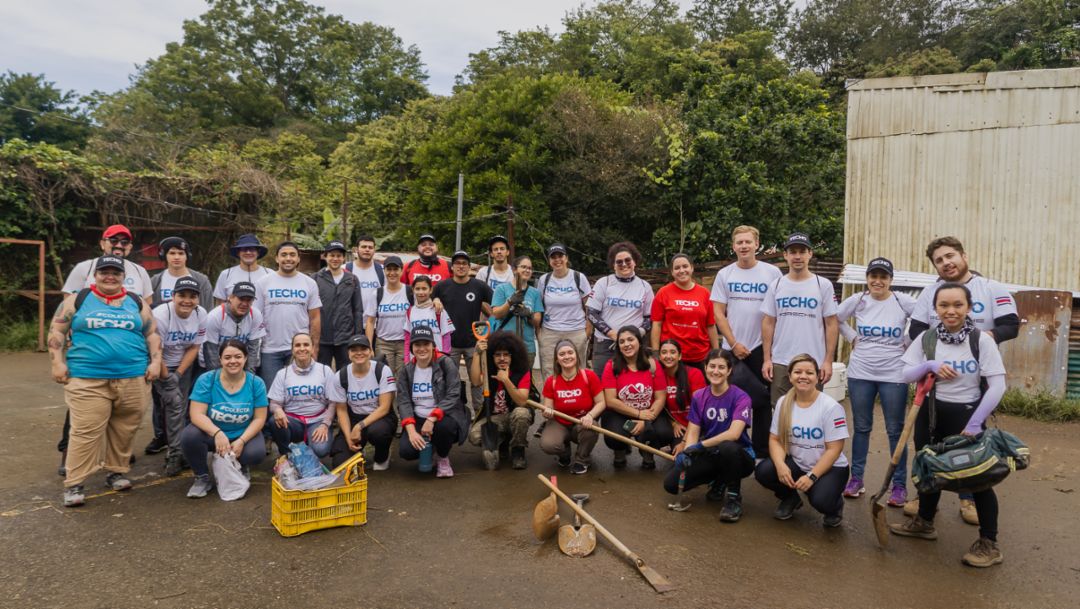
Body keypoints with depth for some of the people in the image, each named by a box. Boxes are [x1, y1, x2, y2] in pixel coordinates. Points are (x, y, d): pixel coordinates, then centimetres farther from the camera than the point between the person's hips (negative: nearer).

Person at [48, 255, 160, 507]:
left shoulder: (137, 303, 12)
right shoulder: (77, 299, 7)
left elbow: (152, 334, 15)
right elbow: (56, 331, 7)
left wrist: (155, 361, 4)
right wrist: (58, 363, -2)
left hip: (132, 378, 2)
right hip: (87, 379, -2)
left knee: (124, 430, 7)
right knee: (85, 431, -6)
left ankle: (116, 472, 23)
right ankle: (74, 484, 3)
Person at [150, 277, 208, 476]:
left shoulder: (201, 314, -14)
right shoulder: (160, 315, -27)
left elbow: (194, 347, -6)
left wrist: (178, 374, -11)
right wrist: (165, 378, -13)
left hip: (184, 364, 4)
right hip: (160, 364, -3)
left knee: (179, 406, 1)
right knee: (174, 402, -13)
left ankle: (175, 452, 15)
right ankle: (175, 451, -3)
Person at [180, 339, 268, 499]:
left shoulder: (256, 383, -9)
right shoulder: (206, 380, -12)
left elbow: (259, 418, -8)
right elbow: (197, 415, -18)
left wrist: (241, 441, -24)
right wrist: (217, 433, -35)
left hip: (244, 435, 0)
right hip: (211, 433, 0)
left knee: (256, 453, -30)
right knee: (189, 436, -31)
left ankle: (240, 468, 11)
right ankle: (202, 478, -3)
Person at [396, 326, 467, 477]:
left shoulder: (445, 364, -9)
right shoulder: (406, 370, 3)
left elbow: (453, 396, -16)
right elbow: (403, 401, -4)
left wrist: (432, 419, -27)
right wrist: (411, 430, -19)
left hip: (443, 418, -3)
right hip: (417, 420, 3)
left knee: (444, 426, -38)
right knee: (406, 451, -24)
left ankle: (443, 458, -3)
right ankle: (428, 449, 14)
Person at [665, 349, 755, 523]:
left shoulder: (740, 397, -14)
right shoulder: (698, 396, 0)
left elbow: (734, 433, -28)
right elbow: (693, 433, -3)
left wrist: (700, 445, -31)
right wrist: (686, 453, -23)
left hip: (738, 456, -5)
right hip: (710, 456, 5)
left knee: (727, 447, -40)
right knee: (671, 483, -12)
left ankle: (733, 497, -12)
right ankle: (719, 481, 16)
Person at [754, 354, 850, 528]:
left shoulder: (831, 407, -17)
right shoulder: (783, 402, -4)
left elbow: (833, 450, -17)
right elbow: (775, 439, -2)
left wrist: (812, 476, -25)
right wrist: (780, 465, -22)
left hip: (829, 467, -4)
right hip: (796, 463, 4)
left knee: (821, 501, -33)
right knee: (763, 471, -23)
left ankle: (835, 504, 9)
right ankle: (791, 499, 10)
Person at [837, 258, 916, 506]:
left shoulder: (903, 301, -6)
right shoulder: (856, 300, 0)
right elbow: (835, 319, 14)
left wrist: (907, 343, -5)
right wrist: (853, 337, 5)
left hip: (894, 375, -2)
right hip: (860, 374, 2)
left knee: (896, 431, 5)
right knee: (861, 428, 12)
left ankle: (899, 485, 16)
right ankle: (856, 478, 22)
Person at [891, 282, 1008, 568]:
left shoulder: (982, 340, -11)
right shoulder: (926, 338, -1)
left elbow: (997, 386, -14)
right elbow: (904, 375, 1)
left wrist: (975, 423, -17)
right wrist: (929, 365, -18)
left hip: (966, 414, -4)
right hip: (931, 414, 4)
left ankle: (989, 543, 13)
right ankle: (924, 522, 36)